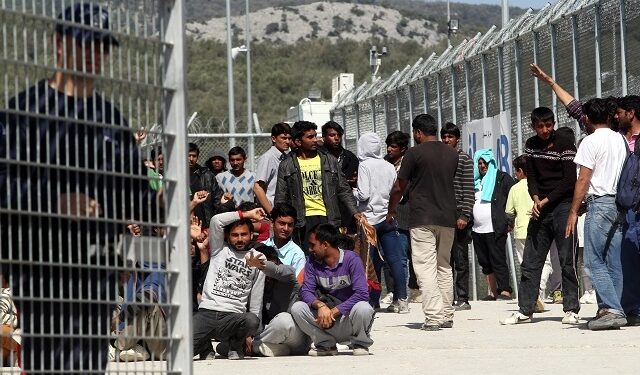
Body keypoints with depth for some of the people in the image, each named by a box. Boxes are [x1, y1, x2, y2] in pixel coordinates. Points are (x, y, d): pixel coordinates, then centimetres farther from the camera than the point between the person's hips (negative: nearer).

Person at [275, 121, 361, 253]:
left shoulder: (330, 161, 12)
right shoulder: (286, 165, 8)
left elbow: (343, 190, 14)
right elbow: (281, 199, 8)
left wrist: (354, 212, 2)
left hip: (327, 217, 1)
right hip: (303, 221, -1)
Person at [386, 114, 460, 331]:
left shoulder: (414, 154, -6)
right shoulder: (452, 155, 9)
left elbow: (399, 188, -1)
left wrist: (391, 211, 15)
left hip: (422, 219, -5)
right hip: (448, 219, 5)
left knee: (425, 268, -6)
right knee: (444, 267, 15)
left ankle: (433, 317, -15)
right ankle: (446, 315, 15)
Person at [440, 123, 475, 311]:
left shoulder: (464, 159, 0)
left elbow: (469, 190, -6)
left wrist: (465, 216, -14)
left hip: (458, 215, -5)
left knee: (460, 259, -3)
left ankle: (462, 299, -1)